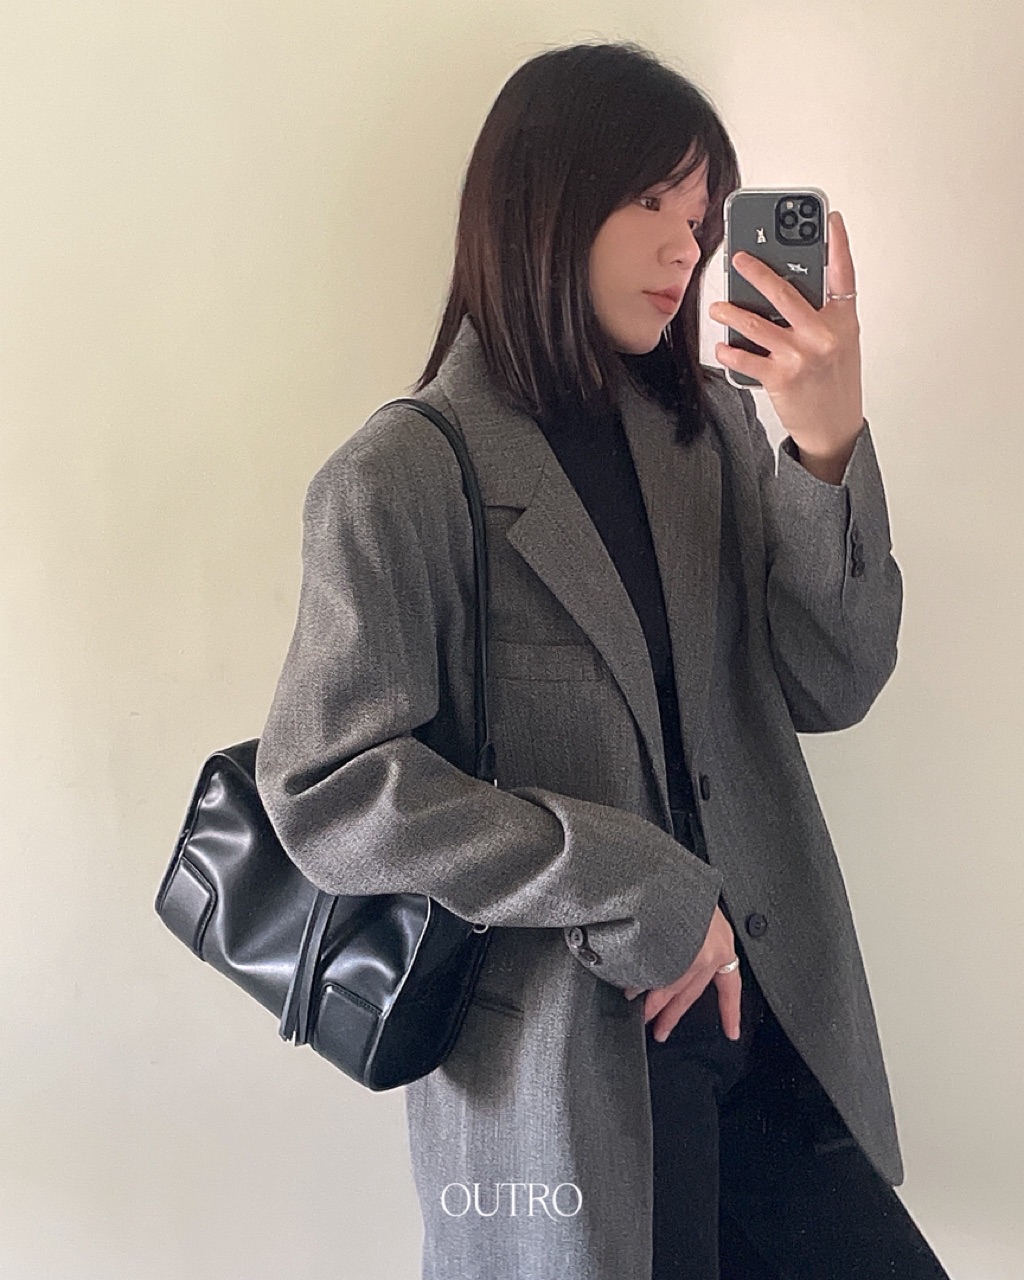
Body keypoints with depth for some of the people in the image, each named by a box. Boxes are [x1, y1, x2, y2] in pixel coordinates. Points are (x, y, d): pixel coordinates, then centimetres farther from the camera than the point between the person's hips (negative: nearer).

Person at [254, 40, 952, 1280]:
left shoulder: (714, 431, 6)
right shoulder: (402, 480, -10)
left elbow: (829, 688, 1)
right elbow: (326, 790, -15)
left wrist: (829, 445, -14)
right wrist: (637, 894, -16)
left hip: (768, 1030, 5)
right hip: (559, 1072, -5)